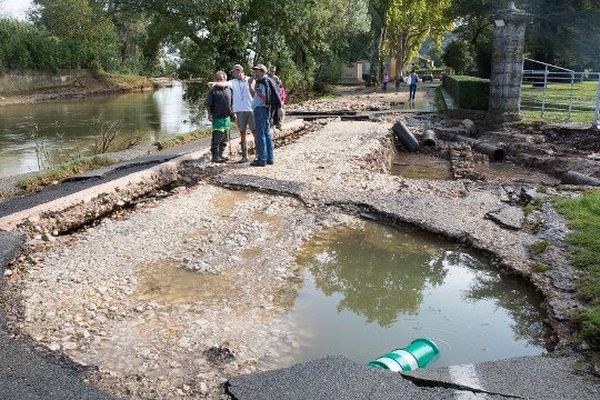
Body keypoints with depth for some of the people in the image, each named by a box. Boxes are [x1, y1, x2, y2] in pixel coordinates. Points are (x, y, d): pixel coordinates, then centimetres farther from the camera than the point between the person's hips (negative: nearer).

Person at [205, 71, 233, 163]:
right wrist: (209, 114, -12)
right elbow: (208, 104, -4)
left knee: (225, 138, 11)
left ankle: (220, 154, 22)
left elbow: (232, 103, 18)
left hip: (227, 117, 5)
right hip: (217, 117, -5)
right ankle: (215, 156, -3)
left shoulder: (229, 90, 10)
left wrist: (233, 113, 12)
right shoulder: (213, 90, -3)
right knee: (217, 137, -9)